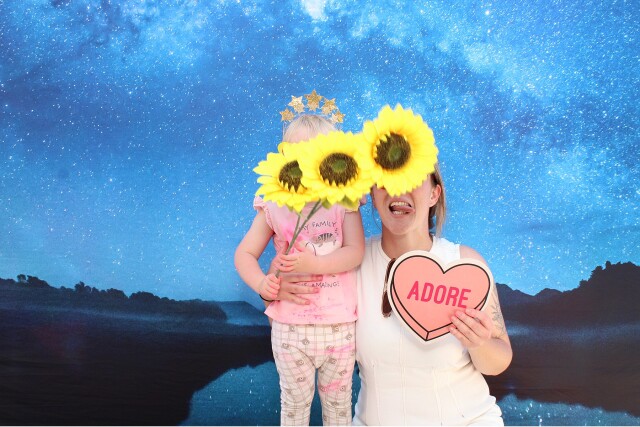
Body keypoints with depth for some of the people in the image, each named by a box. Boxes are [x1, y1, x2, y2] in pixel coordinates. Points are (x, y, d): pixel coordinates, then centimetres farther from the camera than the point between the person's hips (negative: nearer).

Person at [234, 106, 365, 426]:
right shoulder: (275, 205, -2)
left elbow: (355, 253, -13)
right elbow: (244, 254, 1)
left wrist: (313, 264, -27)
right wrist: (261, 283, -17)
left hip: (339, 326, 0)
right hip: (289, 328, 0)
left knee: (338, 401, 20)